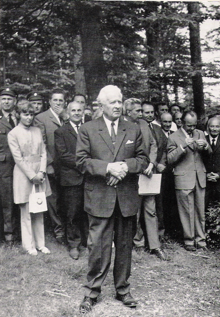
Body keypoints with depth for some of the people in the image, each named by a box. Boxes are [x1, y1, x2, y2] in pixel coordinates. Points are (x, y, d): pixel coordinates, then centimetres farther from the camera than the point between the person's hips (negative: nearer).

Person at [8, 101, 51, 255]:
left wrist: (41, 172, -7)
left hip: (39, 175, 4)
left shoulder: (37, 131, 10)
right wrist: (32, 176, -12)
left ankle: (40, 243, 20)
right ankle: (29, 245, 16)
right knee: (26, 212, 3)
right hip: (24, 176, -4)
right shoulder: (13, 134, -4)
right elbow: (18, 158, -8)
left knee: (39, 211, 9)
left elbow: (43, 153, 6)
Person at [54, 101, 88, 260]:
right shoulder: (60, 132, 5)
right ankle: (74, 245, 14)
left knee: (88, 212, 6)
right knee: (72, 214, 2)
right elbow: (63, 155, -5)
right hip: (71, 178, -3)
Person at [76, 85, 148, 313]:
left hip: (127, 198, 3)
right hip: (99, 198, -2)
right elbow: (81, 161, -5)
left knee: (124, 245, 12)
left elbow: (142, 160, 7)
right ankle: (92, 291, 17)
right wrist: (107, 168, -18)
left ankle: (122, 290, 28)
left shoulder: (133, 130, 9)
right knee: (98, 246, 1)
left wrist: (126, 166, -13)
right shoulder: (87, 130, 1)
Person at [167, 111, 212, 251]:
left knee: (200, 211, 8)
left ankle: (200, 239, 20)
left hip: (200, 178, 4)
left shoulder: (200, 134, 13)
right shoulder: (174, 137, -1)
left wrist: (205, 146, -9)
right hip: (184, 179, -4)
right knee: (187, 212, 1)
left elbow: (210, 153, 13)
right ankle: (189, 240, 14)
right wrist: (183, 147, -20)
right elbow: (170, 159, -7)